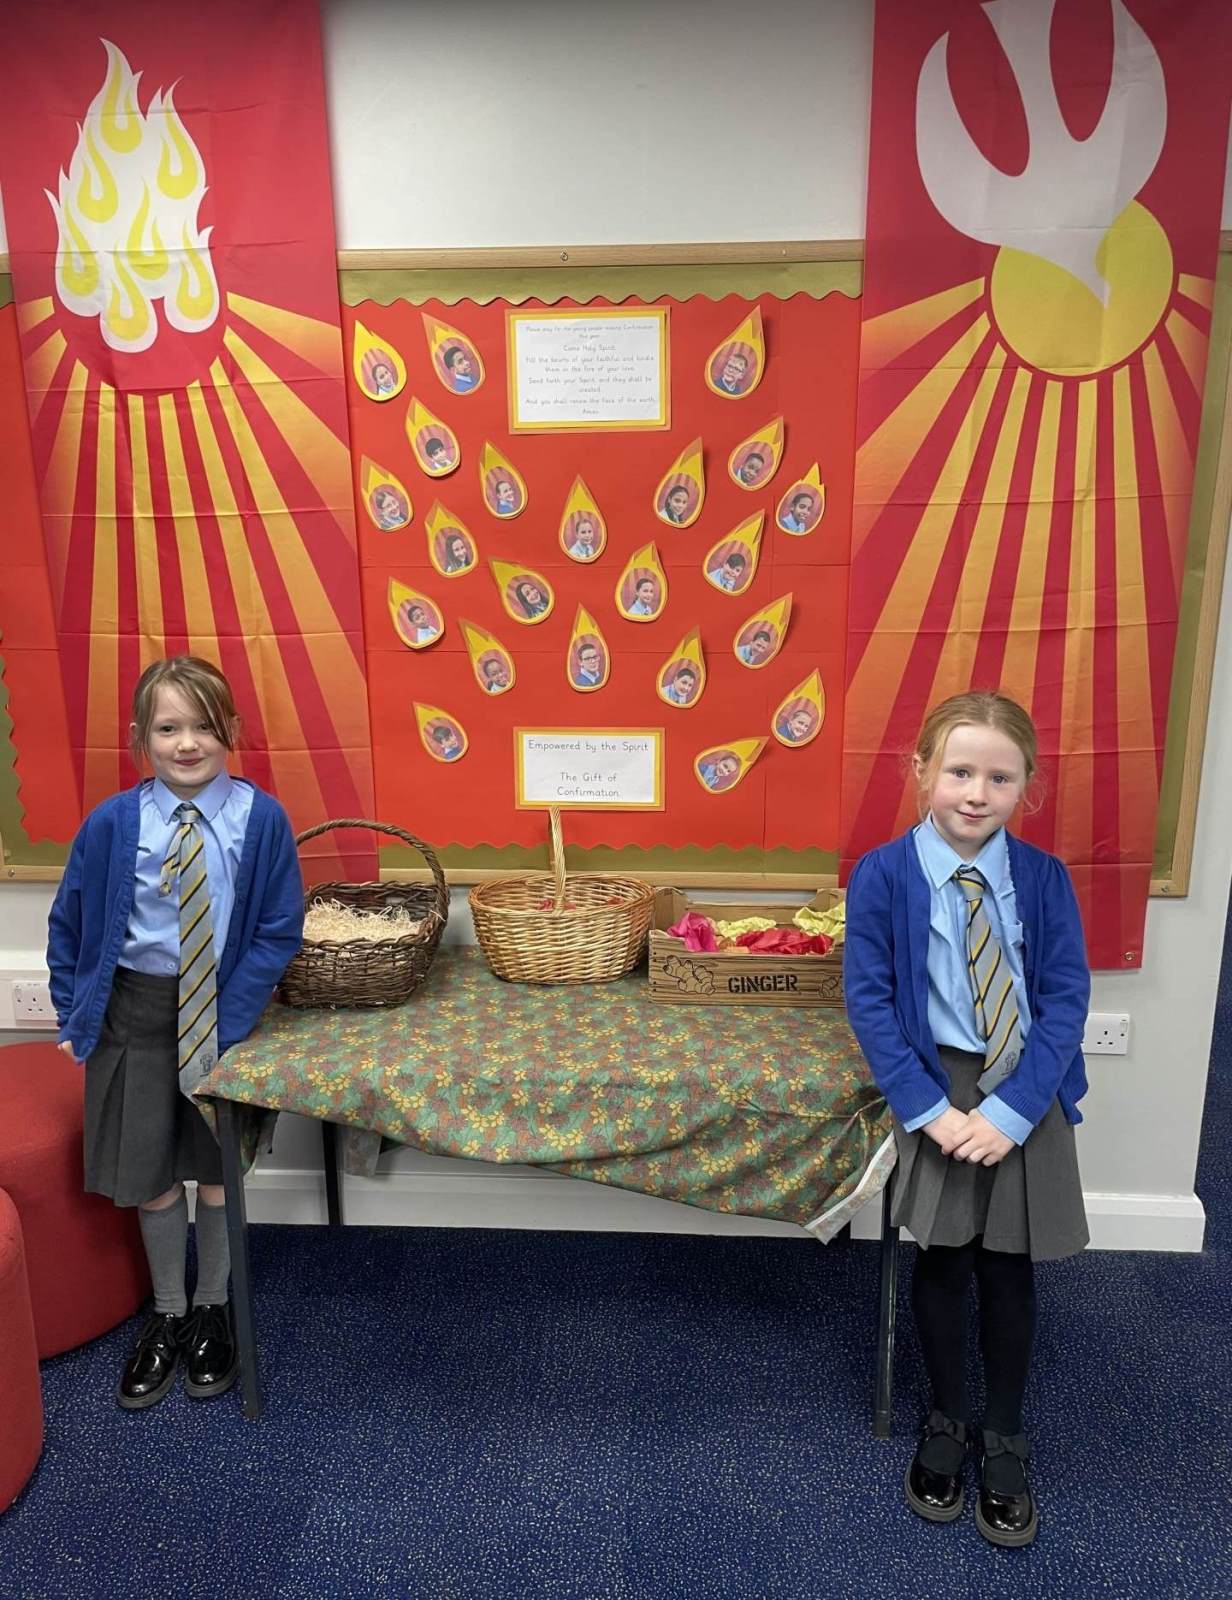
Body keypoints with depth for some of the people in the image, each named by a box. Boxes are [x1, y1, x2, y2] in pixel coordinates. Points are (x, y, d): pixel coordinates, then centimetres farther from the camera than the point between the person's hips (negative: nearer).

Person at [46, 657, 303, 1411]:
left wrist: (228, 1018, -16)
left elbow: (279, 931, -12)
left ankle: (213, 1308, 39)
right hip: (137, 1009, 1)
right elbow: (70, 924, 2)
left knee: (219, 1163, 15)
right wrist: (76, 1015, 0)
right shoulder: (113, 823, -11)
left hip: (226, 1007, -1)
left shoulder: (261, 818, -15)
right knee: (148, 1167, 14)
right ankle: (167, 1313, 38)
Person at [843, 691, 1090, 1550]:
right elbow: (869, 1000, -10)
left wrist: (1010, 1110, -15)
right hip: (937, 1085, -1)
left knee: (1008, 1269, 11)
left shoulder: (1044, 879, -6)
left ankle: (1006, 1439, 35)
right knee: (943, 1263, 10)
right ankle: (946, 1422, 36)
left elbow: (1067, 999, -6)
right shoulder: (883, 874, -12)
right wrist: (928, 1109, -15)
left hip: (1026, 1095, 2)